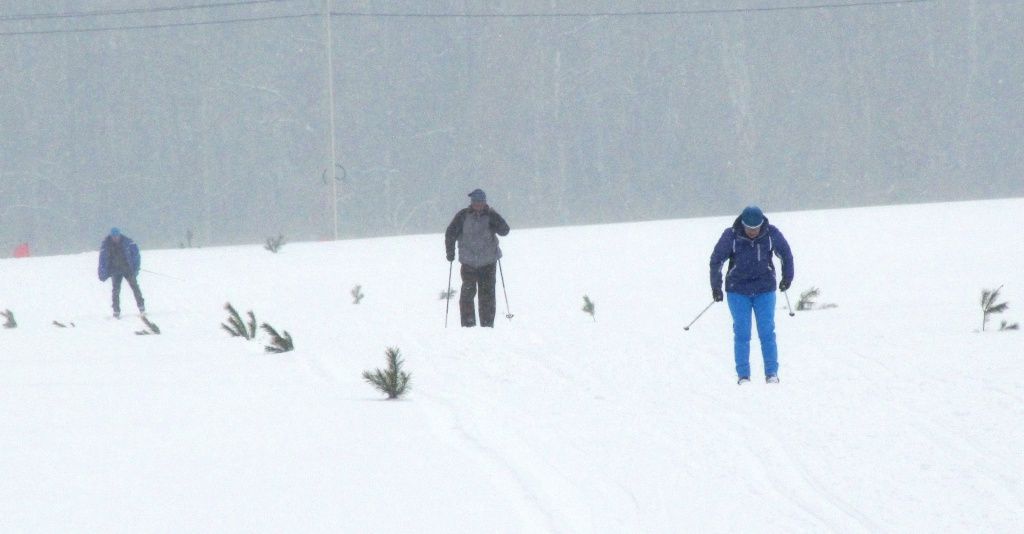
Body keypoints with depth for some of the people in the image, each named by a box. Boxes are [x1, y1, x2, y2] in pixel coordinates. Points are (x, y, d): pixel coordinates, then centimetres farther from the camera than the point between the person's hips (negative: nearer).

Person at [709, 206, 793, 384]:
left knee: (767, 332, -3)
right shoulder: (731, 236, -13)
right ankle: (743, 375, 2)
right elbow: (716, 260, -2)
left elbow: (786, 255, 9)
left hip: (765, 290, 1)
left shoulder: (771, 234, -9)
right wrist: (716, 287, -1)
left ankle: (772, 373, 2)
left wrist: (787, 278, 18)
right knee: (741, 334, -3)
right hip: (738, 291, -1)